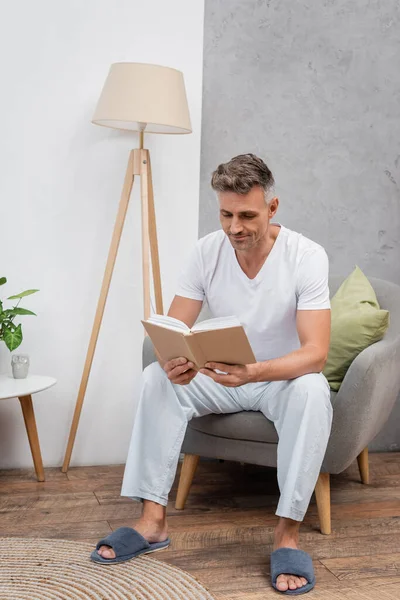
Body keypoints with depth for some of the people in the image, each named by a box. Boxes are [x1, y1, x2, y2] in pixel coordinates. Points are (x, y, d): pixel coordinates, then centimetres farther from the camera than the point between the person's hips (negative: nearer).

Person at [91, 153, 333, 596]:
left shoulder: (307, 256, -22)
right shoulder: (206, 252, -12)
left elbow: (315, 353, -29)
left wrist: (254, 371, -49)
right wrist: (172, 361, -39)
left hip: (283, 378, -3)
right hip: (221, 378, 3)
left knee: (312, 390, -36)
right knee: (157, 377, -22)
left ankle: (288, 532, -27)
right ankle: (153, 520, -18)